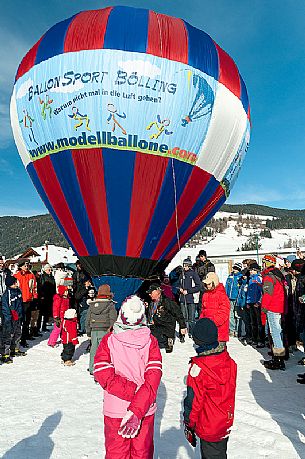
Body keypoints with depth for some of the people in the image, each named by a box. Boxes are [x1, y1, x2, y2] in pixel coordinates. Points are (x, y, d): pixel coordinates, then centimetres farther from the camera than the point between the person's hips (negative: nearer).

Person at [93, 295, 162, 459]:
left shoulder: (108, 341, -16)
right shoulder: (150, 341, -15)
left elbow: (104, 376, -19)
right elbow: (153, 379, -20)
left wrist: (133, 390, -16)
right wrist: (137, 410, -22)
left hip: (115, 410, 0)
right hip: (146, 410, 1)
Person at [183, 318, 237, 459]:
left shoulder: (198, 367, -26)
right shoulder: (229, 361, -8)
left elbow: (193, 400, -18)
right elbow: (230, 393, 6)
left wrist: (189, 424, -4)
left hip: (208, 428, -5)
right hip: (226, 423, 6)